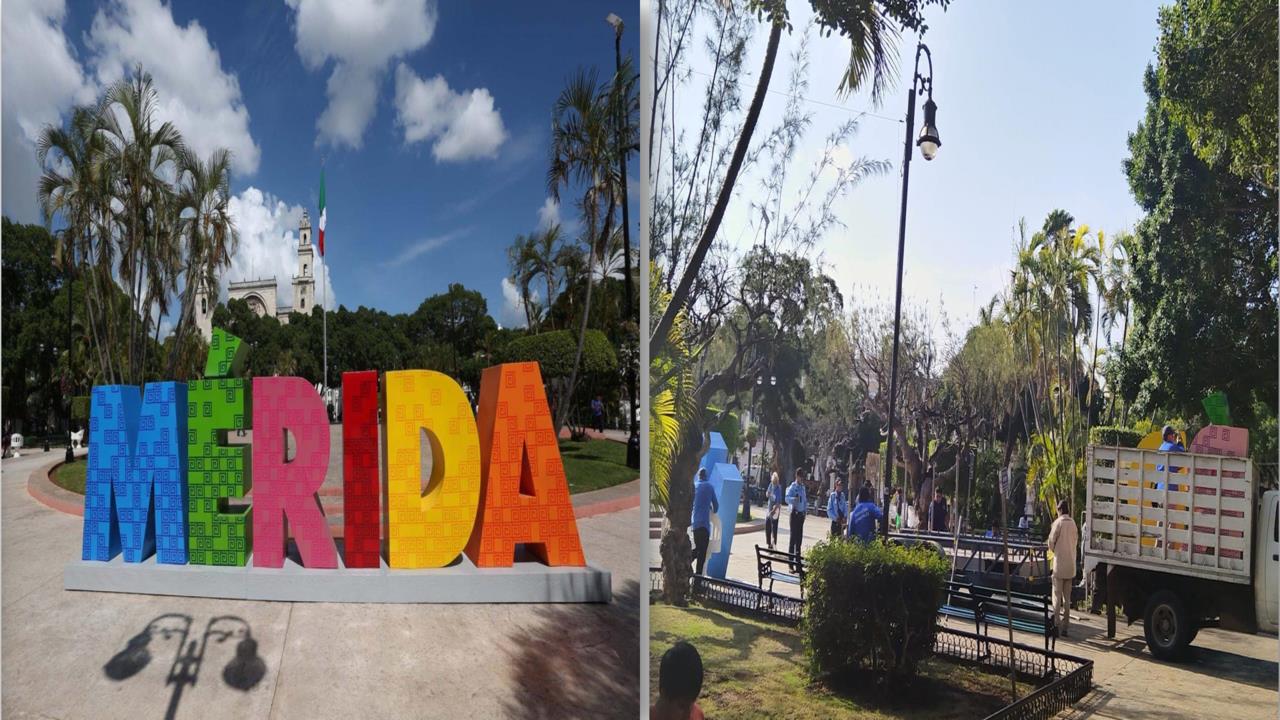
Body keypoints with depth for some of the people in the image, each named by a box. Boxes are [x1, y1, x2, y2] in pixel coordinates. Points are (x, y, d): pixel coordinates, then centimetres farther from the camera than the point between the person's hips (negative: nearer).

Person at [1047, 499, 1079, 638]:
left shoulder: (1058, 522, -10)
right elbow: (1076, 541, 12)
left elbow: (1051, 541, -8)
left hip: (1060, 563, -6)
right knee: (1067, 596, 11)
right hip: (1071, 564, 6)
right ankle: (1065, 626, 14)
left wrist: (1053, 550, 11)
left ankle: (1057, 625, -8)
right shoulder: (1073, 523, 7)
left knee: (1057, 596, -3)